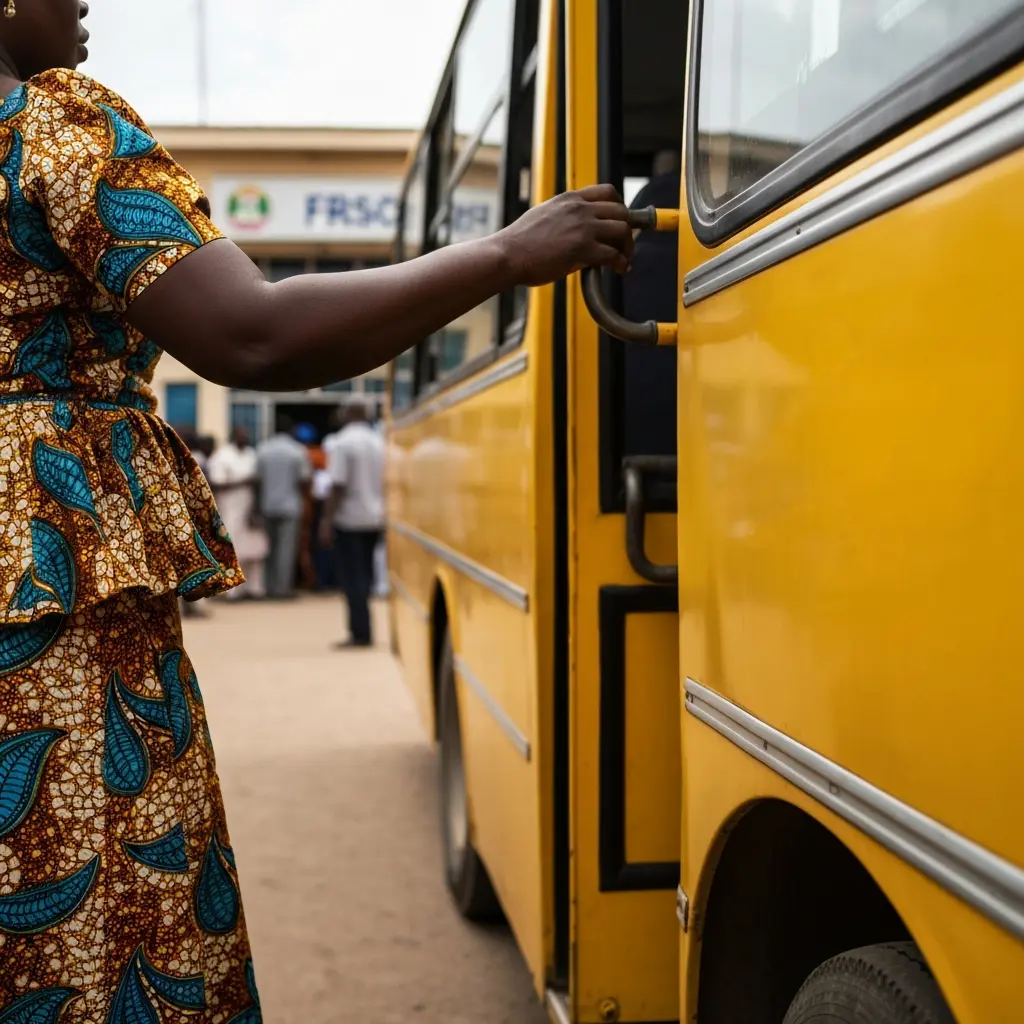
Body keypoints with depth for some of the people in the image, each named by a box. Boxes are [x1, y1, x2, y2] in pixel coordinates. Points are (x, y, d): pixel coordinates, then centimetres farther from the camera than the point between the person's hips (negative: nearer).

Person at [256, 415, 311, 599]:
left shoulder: (262, 450, 3)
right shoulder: (298, 451, -8)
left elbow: (258, 478, 3)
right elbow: (304, 480, -9)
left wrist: (260, 503, 13)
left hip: (267, 506, 4)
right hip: (290, 505, -4)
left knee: (271, 547, 14)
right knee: (287, 548, -2)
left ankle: (271, 587, 15)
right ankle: (282, 588, -4)